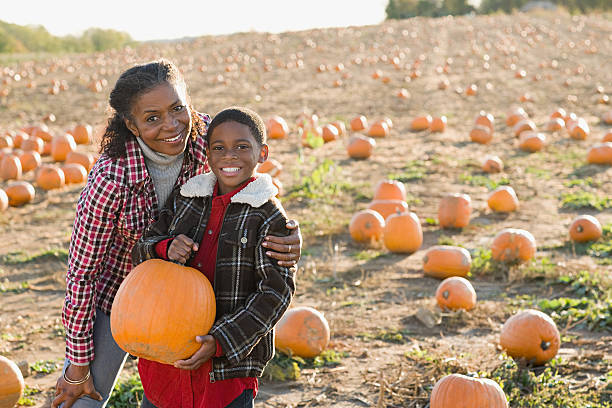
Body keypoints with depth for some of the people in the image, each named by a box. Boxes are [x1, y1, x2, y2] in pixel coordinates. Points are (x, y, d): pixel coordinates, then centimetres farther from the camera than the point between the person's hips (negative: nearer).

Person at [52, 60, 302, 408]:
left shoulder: (208, 136, -24)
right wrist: (78, 366, -15)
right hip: (116, 294, -3)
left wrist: (287, 234, -29)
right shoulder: (110, 180, -33)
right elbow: (81, 275, -22)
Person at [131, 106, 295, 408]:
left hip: (232, 359, -4)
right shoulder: (184, 199, 6)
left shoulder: (269, 216, -9)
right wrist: (166, 248, -13)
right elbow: (141, 249, 11)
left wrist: (221, 341, -19)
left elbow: (276, 291, -12)